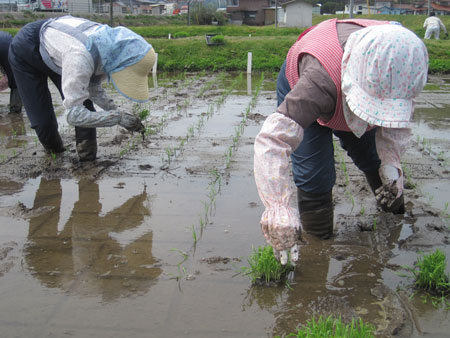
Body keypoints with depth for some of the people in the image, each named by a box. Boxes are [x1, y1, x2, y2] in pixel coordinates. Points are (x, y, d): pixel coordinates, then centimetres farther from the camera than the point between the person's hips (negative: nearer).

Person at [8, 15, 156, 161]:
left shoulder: (110, 49, -22)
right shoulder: (81, 57, -46)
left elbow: (94, 87, -4)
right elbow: (74, 115, -43)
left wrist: (116, 111, -18)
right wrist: (118, 117, -37)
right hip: (26, 50, -6)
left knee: (84, 105, -8)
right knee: (42, 119, -3)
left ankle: (88, 157, 8)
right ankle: (54, 149, 28)